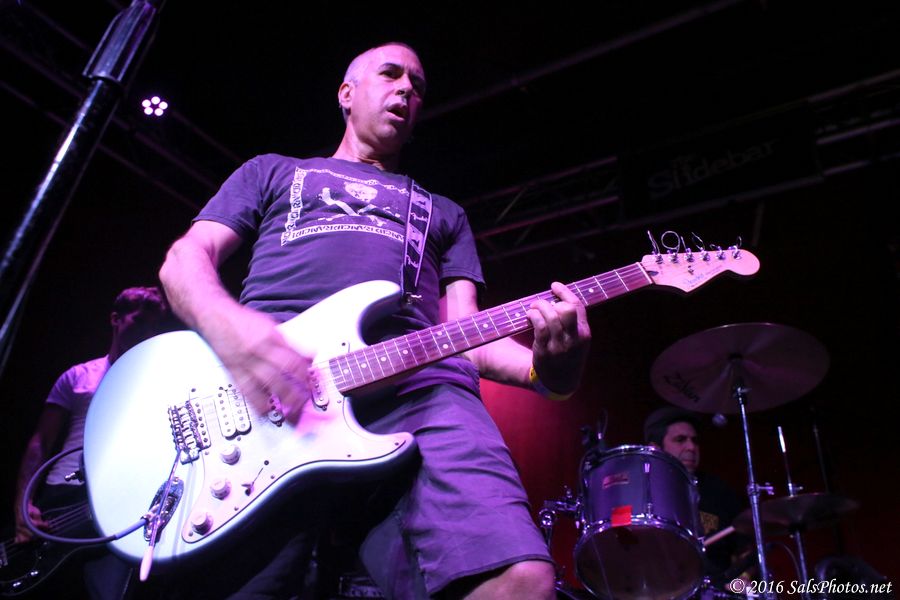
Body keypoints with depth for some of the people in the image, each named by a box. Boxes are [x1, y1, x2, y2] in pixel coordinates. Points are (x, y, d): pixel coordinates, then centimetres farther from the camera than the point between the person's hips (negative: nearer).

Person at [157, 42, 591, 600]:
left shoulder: (444, 214, 35)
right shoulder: (272, 172, 31)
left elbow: (462, 331, 22)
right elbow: (186, 259, 17)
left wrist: (544, 369, -2)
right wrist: (228, 326, -9)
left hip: (416, 385, 2)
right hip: (262, 386, -1)